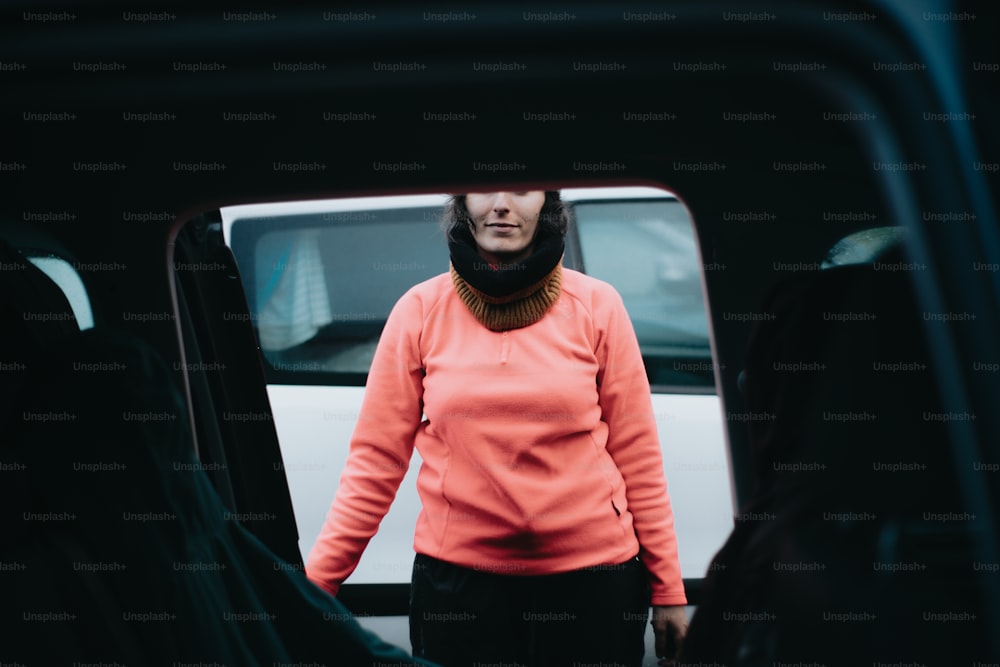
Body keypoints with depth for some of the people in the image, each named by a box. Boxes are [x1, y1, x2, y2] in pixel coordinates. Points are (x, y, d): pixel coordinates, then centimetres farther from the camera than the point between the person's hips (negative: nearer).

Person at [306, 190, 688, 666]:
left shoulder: (596, 306, -1)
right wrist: (315, 580, -7)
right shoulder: (420, 311, -1)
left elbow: (636, 456, 0)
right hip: (456, 579, 0)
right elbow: (376, 461, -1)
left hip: (591, 574, 0)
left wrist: (668, 589, 1)